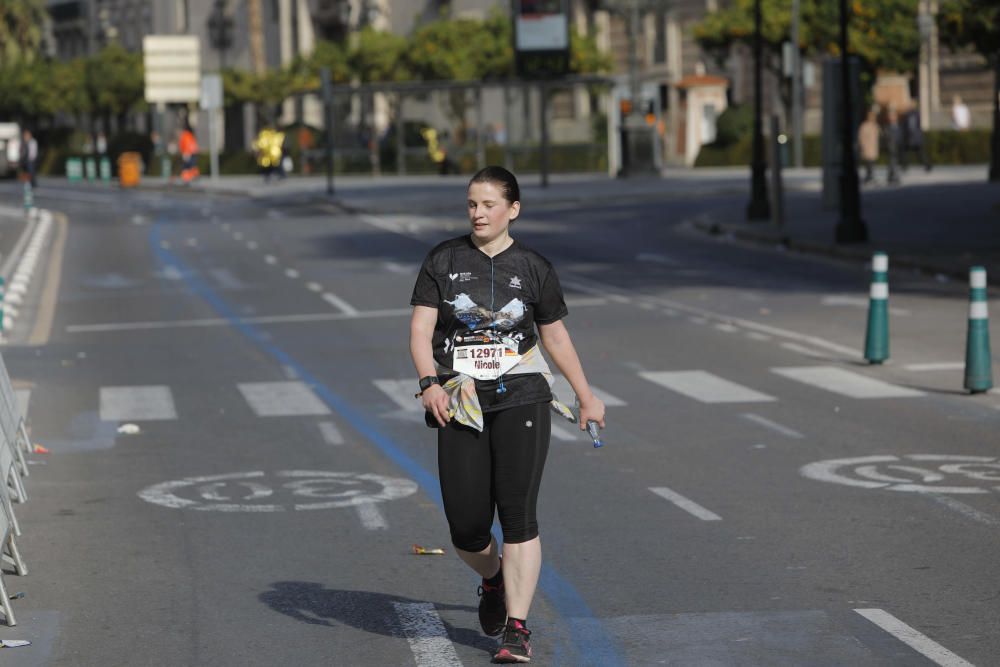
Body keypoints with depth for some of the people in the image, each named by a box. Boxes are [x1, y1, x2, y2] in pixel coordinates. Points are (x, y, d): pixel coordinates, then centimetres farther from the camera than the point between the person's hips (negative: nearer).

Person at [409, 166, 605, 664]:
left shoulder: (533, 267, 5)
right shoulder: (443, 260, 4)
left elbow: (556, 336, 16)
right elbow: (420, 329, -2)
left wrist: (587, 397, 20)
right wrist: (429, 383, -19)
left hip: (521, 400, -1)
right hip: (460, 404, 1)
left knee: (518, 513, -10)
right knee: (466, 527, -2)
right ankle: (493, 581, 33)